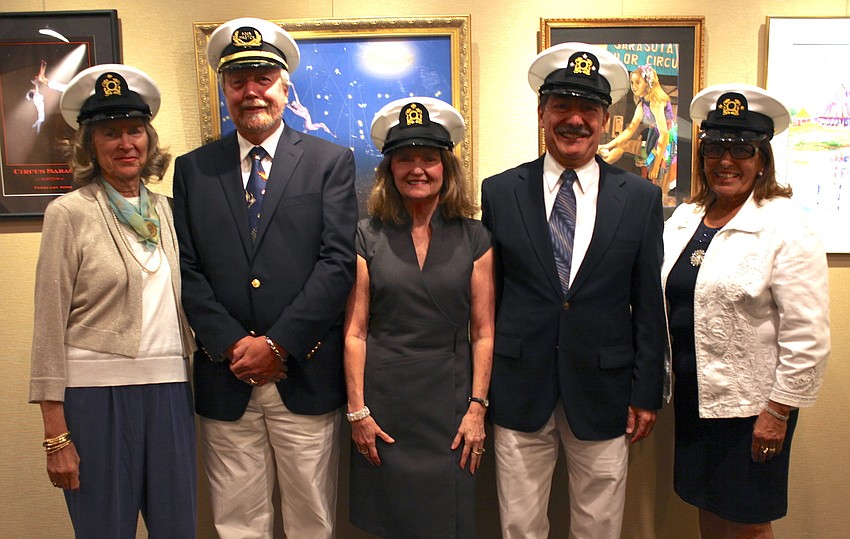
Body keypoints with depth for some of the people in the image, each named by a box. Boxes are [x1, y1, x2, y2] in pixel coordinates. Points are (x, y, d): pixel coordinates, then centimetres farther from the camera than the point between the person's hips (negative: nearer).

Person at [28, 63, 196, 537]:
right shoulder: (69, 213, -5)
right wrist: (56, 435, -7)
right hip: (97, 392, -4)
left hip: (170, 391, 4)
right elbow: (50, 327, -5)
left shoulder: (166, 209, 8)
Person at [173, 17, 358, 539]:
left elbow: (338, 262, -7)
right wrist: (233, 345, -9)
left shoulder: (331, 161, 1)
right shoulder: (193, 168, 8)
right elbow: (188, 269, 3)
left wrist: (277, 344, -12)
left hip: (306, 375, -2)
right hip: (226, 377, 2)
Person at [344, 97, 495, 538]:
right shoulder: (368, 237, -1)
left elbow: (483, 333, 1)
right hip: (383, 400, 0)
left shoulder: (473, 239, 1)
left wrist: (477, 408, -4)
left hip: (449, 401, 1)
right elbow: (354, 331, -2)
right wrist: (357, 411, -4)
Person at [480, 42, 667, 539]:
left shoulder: (641, 197, 1)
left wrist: (647, 392, 2)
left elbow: (649, 305, 3)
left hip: (603, 392, 1)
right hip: (519, 390, 0)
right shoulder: (500, 192, 0)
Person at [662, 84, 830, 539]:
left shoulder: (786, 226, -12)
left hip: (751, 405, -5)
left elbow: (808, 337, -15)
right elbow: (661, 302, 12)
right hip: (693, 398, 6)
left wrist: (778, 412, -14)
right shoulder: (684, 218, 6)